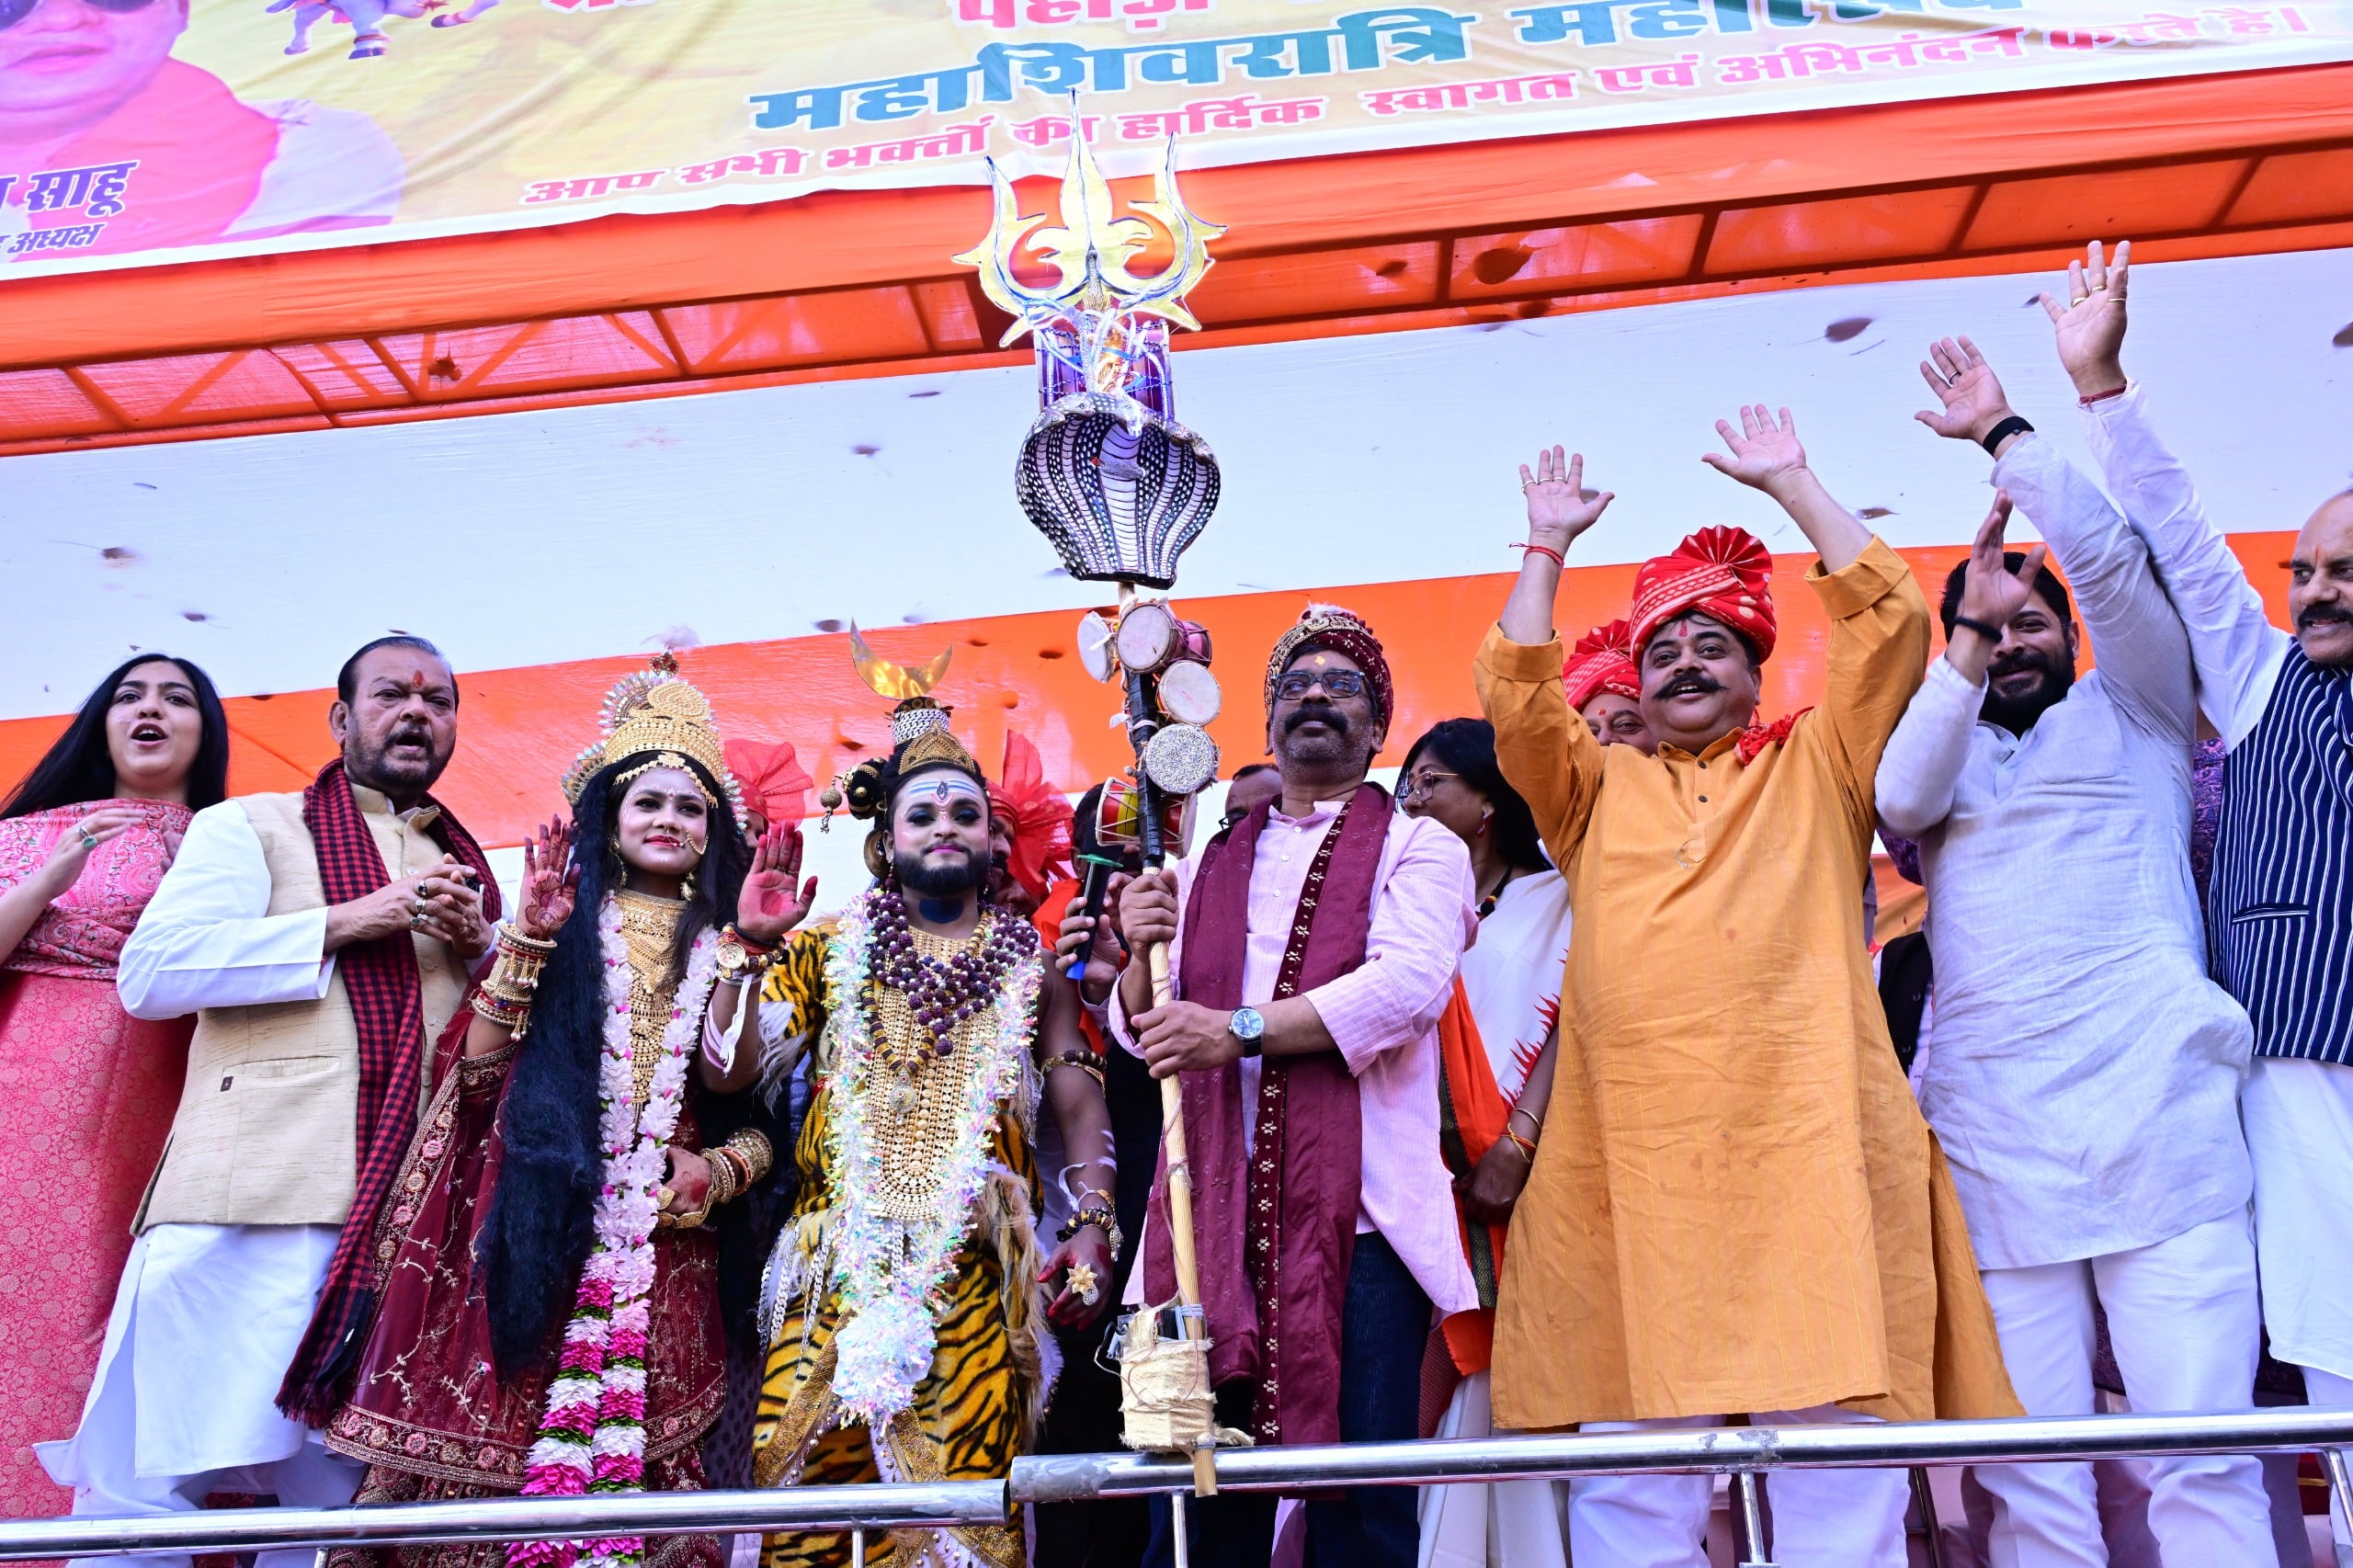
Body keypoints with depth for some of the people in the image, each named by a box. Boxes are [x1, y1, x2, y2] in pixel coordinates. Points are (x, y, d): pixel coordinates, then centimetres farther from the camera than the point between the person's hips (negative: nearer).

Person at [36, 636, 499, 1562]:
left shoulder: (469, 868, 23)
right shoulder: (250, 826, 11)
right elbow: (150, 972, -5)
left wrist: (477, 946, 1)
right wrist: (350, 920, -8)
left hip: (411, 1209, 4)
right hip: (255, 1202, -3)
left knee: (336, 1487, 6)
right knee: (150, 1482, -6)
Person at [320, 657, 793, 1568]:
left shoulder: (726, 944, 10)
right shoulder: (567, 919, 7)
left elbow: (754, 1103, 5)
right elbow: (478, 1069, -2)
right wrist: (529, 938, -8)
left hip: (662, 1233, 1)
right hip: (539, 1216, -1)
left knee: (634, 1434, -2)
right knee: (503, 1427, -3)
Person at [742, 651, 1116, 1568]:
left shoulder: (1034, 963, 12)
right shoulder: (829, 951, 12)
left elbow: (1079, 1103, 8)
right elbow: (739, 1072, 2)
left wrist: (1091, 1227, -4)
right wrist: (752, 949, -8)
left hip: (978, 1272, 0)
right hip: (840, 1263, 1)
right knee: (811, 1491, -3)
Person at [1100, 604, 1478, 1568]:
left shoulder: (1418, 846, 7)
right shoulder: (1209, 865, 21)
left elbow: (1411, 981, -12)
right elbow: (1142, 1028, 17)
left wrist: (1239, 1029, -18)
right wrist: (1142, 952, -4)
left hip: (1359, 1207, -3)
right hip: (1218, 1208, 4)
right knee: (1200, 1488, 5)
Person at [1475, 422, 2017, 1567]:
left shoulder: (1814, 766, 19)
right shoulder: (1601, 792, 21)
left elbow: (1891, 621, 11)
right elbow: (1515, 697, 9)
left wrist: (1791, 484, 16)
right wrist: (1549, 545, 15)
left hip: (1807, 1140, -1)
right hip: (1630, 1154, 1)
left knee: (1837, 1466, -3)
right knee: (1630, 1476, 1)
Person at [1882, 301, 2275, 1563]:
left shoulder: (2129, 714, 18)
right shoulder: (1940, 760, 23)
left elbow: (2106, 558, 5)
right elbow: (1899, 801, 0)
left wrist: (2008, 429, 10)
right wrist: (1970, 628, -1)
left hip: (2153, 1124, -2)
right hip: (1993, 1140, 2)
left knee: (2204, 1457, -8)